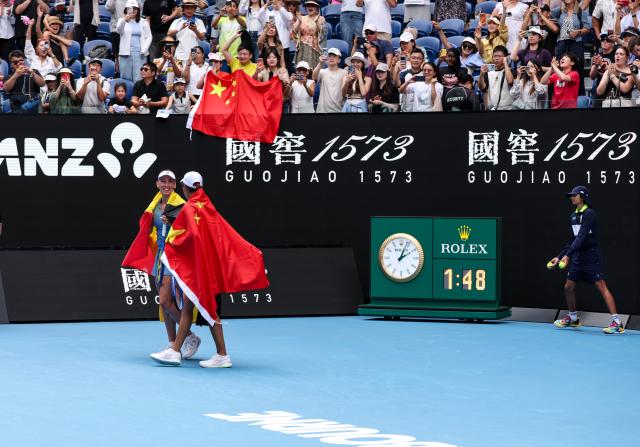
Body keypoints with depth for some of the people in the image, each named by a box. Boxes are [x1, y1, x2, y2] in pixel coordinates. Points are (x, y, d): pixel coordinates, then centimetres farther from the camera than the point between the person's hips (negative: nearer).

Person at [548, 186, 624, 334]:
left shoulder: (590, 214, -13)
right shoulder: (574, 216, 13)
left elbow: (581, 237, -22)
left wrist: (568, 255, -28)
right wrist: (559, 257, 17)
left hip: (591, 255, -8)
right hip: (578, 256, 9)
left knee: (601, 286, -13)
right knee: (568, 287, 10)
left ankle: (617, 323, -16)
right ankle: (573, 319, 30)